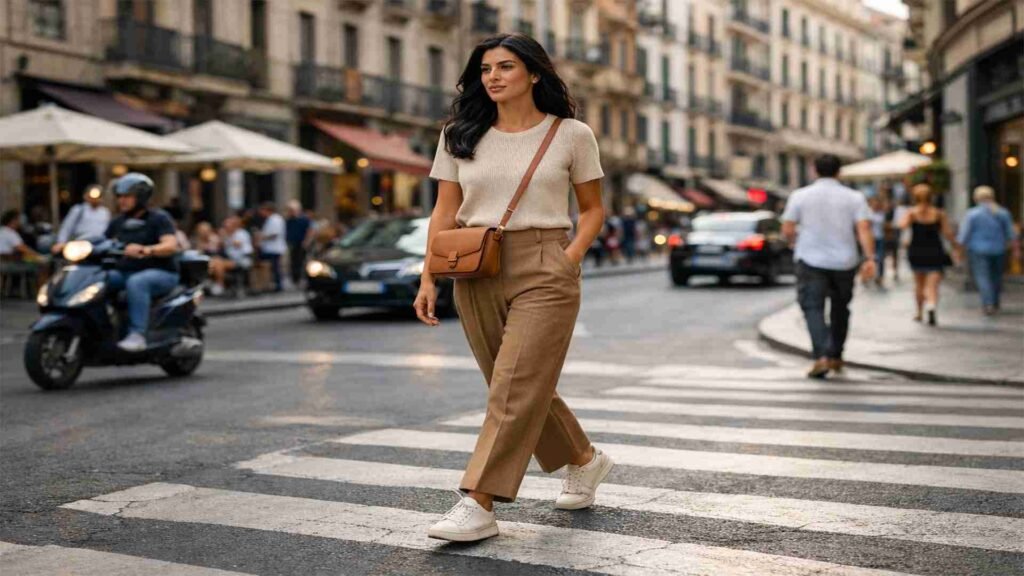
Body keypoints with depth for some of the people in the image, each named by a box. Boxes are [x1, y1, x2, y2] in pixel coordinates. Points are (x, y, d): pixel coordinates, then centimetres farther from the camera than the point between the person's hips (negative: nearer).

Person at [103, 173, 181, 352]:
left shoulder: (158, 218, -3)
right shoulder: (118, 222, 17)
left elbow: (171, 245, -18)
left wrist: (145, 250, -36)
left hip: (160, 272, -6)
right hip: (125, 271, 6)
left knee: (136, 282, -38)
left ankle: (137, 335, -43)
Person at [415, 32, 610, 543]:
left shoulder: (571, 135, 1)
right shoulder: (459, 137, 8)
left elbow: (592, 209, 8)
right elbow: (444, 213, 8)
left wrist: (571, 259, -8)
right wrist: (429, 277, -2)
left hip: (543, 271, -4)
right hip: (476, 273, 4)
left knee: (516, 389, -11)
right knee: (525, 387, 13)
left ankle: (479, 505, -9)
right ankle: (584, 460, 35)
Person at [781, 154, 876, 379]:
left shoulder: (800, 195, 0)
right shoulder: (854, 197, 2)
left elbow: (787, 230, -2)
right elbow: (864, 229, -10)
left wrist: (798, 239, 19)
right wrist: (869, 259, -13)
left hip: (811, 261, -2)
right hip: (844, 262, 2)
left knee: (813, 308, -4)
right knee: (840, 308, 18)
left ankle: (822, 356, -22)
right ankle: (836, 356, 24)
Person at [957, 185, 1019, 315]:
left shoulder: (972, 214, -8)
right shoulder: (1003, 213, 3)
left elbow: (964, 235, -8)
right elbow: (1011, 234, 5)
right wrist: (1016, 250, 11)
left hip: (978, 251, -4)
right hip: (998, 250, 4)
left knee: (982, 277, -6)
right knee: (996, 276, 16)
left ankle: (988, 304, -19)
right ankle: (995, 303, 24)